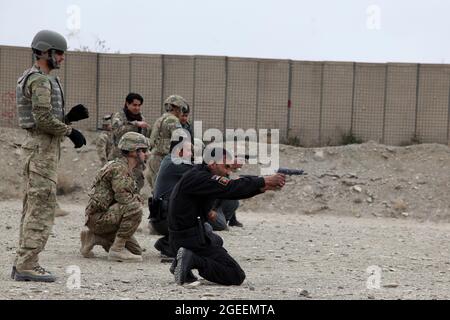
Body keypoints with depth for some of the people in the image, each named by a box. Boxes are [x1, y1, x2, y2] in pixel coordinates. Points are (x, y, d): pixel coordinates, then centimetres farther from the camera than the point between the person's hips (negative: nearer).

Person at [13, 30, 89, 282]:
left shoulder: (41, 79, 19)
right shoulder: (40, 81, -14)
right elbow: (43, 119, -22)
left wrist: (69, 117, 8)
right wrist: (70, 131, -12)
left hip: (39, 147, 11)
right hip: (42, 148, -11)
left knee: (33, 208, 11)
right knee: (42, 207, -11)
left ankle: (24, 263, 12)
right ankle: (28, 265, -13)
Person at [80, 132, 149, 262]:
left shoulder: (126, 169, 16)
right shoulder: (119, 167, -16)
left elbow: (134, 196, 21)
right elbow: (123, 196, -25)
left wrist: (136, 198, -1)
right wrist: (137, 199, -5)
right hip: (98, 216, -10)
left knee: (136, 251, 8)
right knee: (134, 208, -31)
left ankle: (93, 237, 14)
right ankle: (117, 249, -23)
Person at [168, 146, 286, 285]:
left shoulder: (199, 175, 11)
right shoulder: (199, 178, -19)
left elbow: (232, 191, 9)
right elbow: (231, 188, -25)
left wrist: (264, 187, 0)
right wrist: (264, 181, -17)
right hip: (192, 240, -10)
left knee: (216, 241, 42)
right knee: (237, 276, -9)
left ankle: (184, 261, 17)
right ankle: (193, 261, -15)